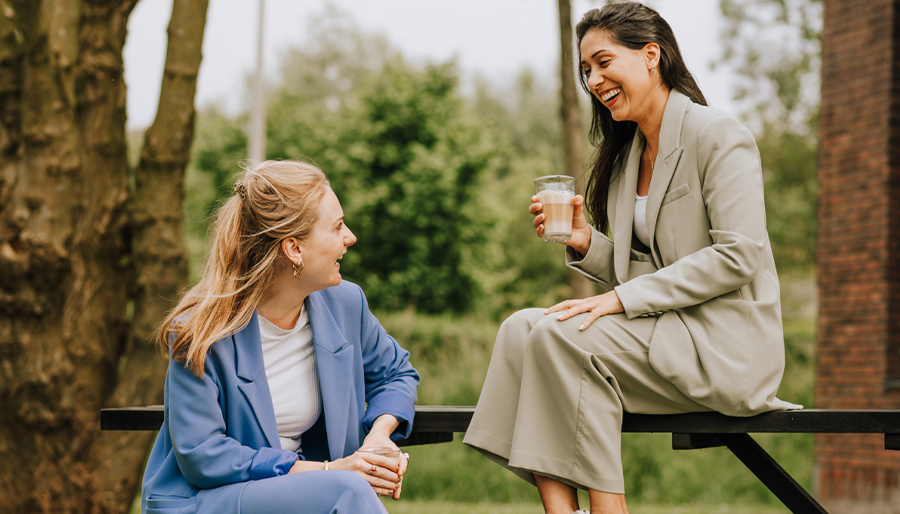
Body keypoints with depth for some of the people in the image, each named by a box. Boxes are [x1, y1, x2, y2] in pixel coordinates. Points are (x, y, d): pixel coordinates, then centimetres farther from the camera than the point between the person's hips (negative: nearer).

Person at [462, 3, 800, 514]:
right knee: (521, 328, -13)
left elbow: (739, 257, -17)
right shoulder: (629, 153, 17)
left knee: (561, 335, -25)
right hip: (663, 335, 8)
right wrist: (585, 243, -3)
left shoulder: (717, 135, -7)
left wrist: (623, 299, -20)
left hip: (725, 344, -8)